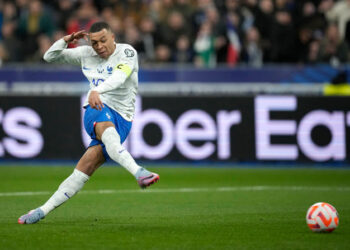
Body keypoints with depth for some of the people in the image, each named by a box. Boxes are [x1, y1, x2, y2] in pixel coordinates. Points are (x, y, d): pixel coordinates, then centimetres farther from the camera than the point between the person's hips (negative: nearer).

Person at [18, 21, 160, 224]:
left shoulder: (127, 52, -3)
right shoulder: (86, 54, 13)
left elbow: (119, 77, -24)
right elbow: (50, 57, 20)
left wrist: (97, 90, -43)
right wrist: (66, 40, 0)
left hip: (122, 118, -3)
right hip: (97, 110, 3)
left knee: (87, 166, -19)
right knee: (106, 128, -31)